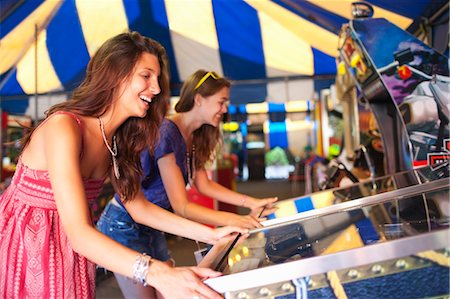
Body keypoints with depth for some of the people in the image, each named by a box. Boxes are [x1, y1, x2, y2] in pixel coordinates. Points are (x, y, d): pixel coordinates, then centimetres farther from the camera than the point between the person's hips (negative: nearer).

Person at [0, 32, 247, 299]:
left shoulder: (118, 140, -2)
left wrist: (211, 234, -8)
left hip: (69, 251, 7)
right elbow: (78, 232, -33)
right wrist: (159, 275, -46)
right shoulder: (63, 127, -27)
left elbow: (139, 207, 0)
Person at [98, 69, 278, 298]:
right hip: (125, 226, -8)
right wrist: (234, 221, -35)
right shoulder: (166, 133, -26)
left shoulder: (194, 137, 1)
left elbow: (204, 185, 7)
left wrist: (250, 202, -1)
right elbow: (181, 206, -27)